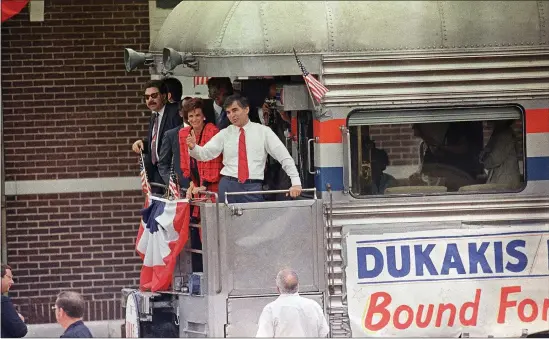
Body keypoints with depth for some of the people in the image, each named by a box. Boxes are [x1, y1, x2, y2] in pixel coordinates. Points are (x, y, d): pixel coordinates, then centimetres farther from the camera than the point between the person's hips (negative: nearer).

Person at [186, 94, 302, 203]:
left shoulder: (263, 131, 4)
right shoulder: (224, 134, 9)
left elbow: (284, 157, 2)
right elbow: (204, 154, 2)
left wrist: (295, 183, -7)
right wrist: (193, 147, -20)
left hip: (253, 188, -2)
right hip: (228, 186, 2)